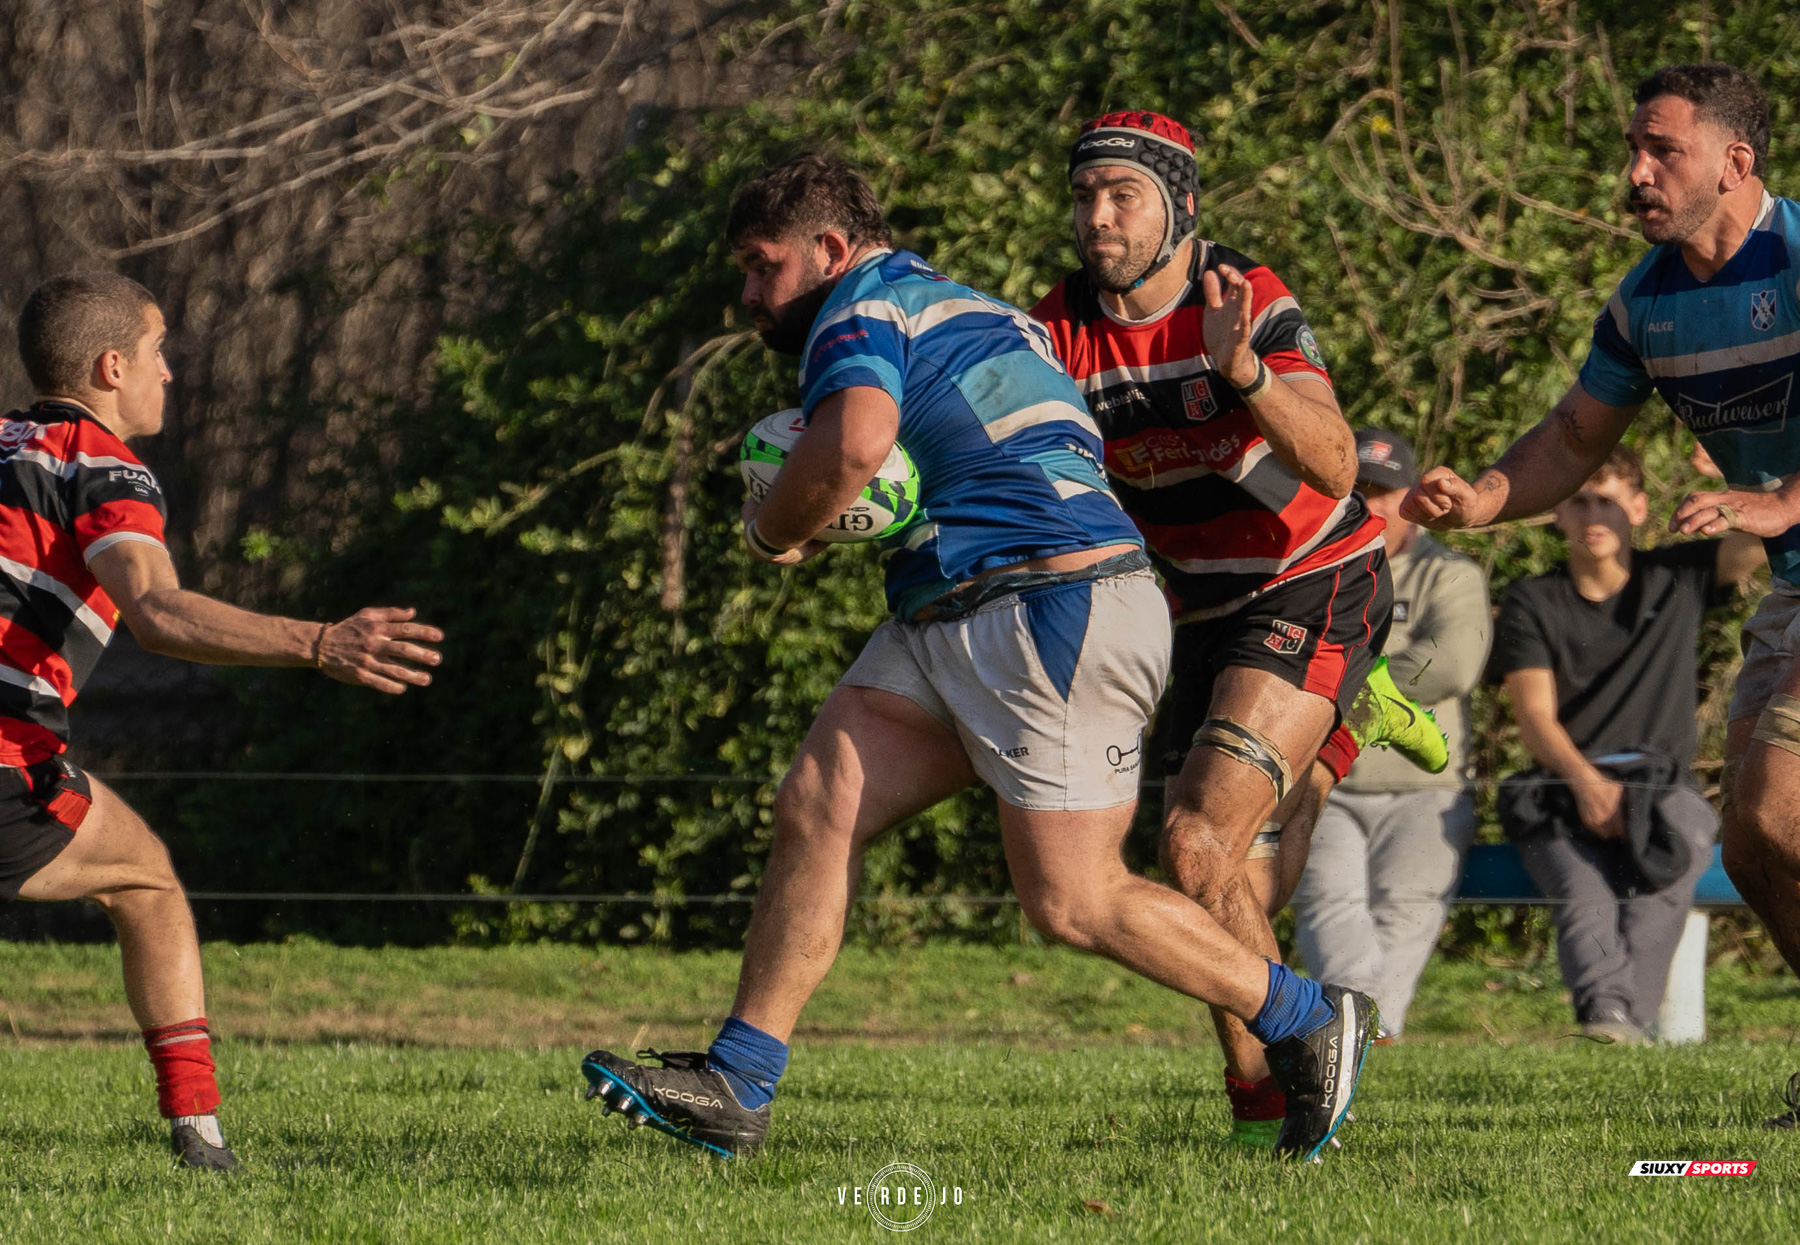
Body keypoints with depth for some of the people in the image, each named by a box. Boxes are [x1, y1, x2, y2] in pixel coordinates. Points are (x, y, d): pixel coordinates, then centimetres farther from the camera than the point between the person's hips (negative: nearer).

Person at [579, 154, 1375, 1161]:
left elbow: (855, 442, -29)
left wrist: (774, 533, -10)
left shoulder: (862, 313, -7)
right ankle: (736, 1085, -1)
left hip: (1056, 609, -11)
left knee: (1072, 901, -8)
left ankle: (1311, 1021, 8)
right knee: (816, 807, 1)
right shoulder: (961, 311, 24)